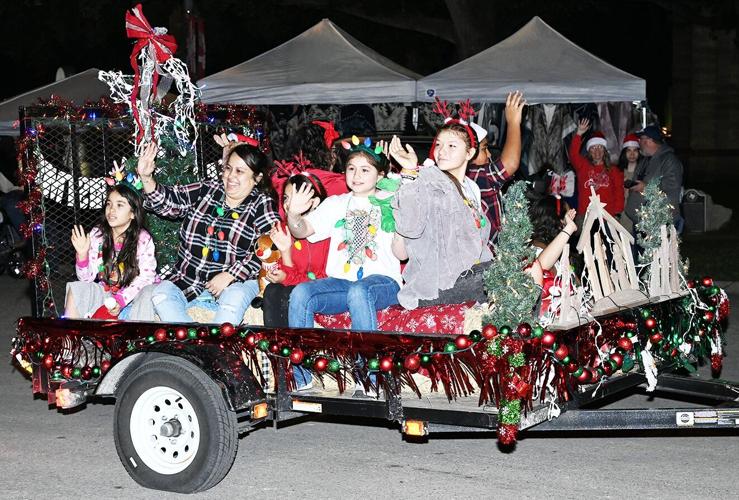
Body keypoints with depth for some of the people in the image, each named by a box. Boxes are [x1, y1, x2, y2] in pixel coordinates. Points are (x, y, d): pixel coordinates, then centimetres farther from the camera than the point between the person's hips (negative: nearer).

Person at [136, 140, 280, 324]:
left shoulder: (261, 205, -1)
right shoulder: (206, 190, 9)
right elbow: (167, 201, 5)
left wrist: (229, 275, -18)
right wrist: (146, 178, -14)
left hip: (236, 281, -4)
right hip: (187, 281, 4)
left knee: (234, 299, -36)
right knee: (161, 295, -22)